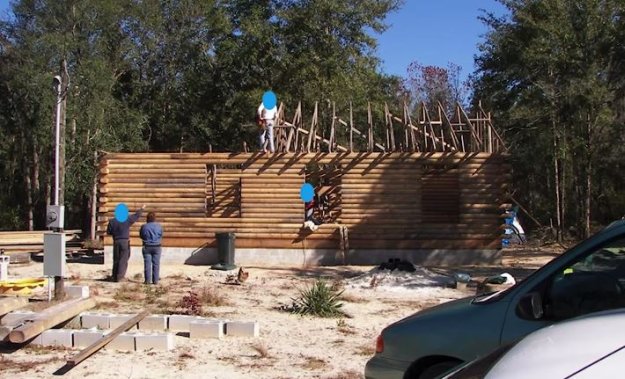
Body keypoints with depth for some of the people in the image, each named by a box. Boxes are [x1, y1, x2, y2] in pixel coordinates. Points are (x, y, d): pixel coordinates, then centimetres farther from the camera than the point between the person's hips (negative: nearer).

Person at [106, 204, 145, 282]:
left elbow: (108, 232, 6)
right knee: (123, 260, 0)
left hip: (116, 242, 3)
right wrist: (141, 209, 20)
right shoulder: (127, 220, -7)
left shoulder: (112, 221, 0)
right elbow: (136, 215, 5)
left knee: (116, 260, 14)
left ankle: (114, 277, 18)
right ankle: (119, 277, -3)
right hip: (125, 242, -3)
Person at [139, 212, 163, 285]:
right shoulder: (159, 226, -6)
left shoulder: (144, 227, -8)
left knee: (147, 264, 3)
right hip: (157, 247, 1)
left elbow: (141, 236, 5)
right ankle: (155, 280, 3)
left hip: (147, 247, -1)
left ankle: (147, 280, 2)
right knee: (156, 264, 4)